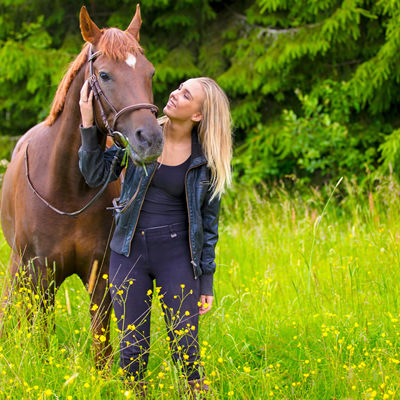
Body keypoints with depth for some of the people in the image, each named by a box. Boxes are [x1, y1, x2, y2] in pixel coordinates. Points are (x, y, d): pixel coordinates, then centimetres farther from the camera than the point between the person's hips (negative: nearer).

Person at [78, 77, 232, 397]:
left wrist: (207, 283, 3)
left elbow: (208, 223, 4)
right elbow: (96, 175, -1)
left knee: (186, 350, -1)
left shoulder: (207, 160, -2)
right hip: (129, 251, 1)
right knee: (132, 349, 6)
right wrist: (89, 125, -11)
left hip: (177, 255, -1)